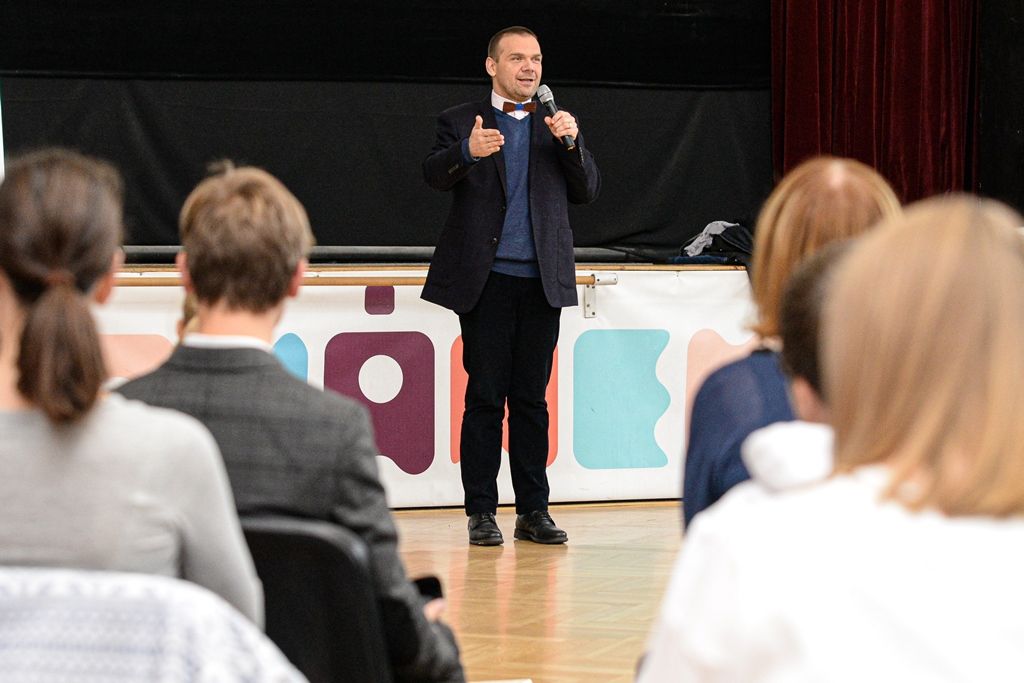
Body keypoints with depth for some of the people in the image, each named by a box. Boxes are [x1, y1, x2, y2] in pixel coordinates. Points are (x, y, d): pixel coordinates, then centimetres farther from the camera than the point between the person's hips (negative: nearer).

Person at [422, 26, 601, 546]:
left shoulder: (558, 126, 16)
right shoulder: (461, 122, 7)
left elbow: (587, 191, 9)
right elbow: (434, 175, -10)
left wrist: (571, 143, -9)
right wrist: (467, 152, -31)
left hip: (542, 282, 3)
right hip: (487, 281, -2)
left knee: (531, 399, 5)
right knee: (485, 398, -1)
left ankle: (533, 511, 9)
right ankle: (481, 512, 4)